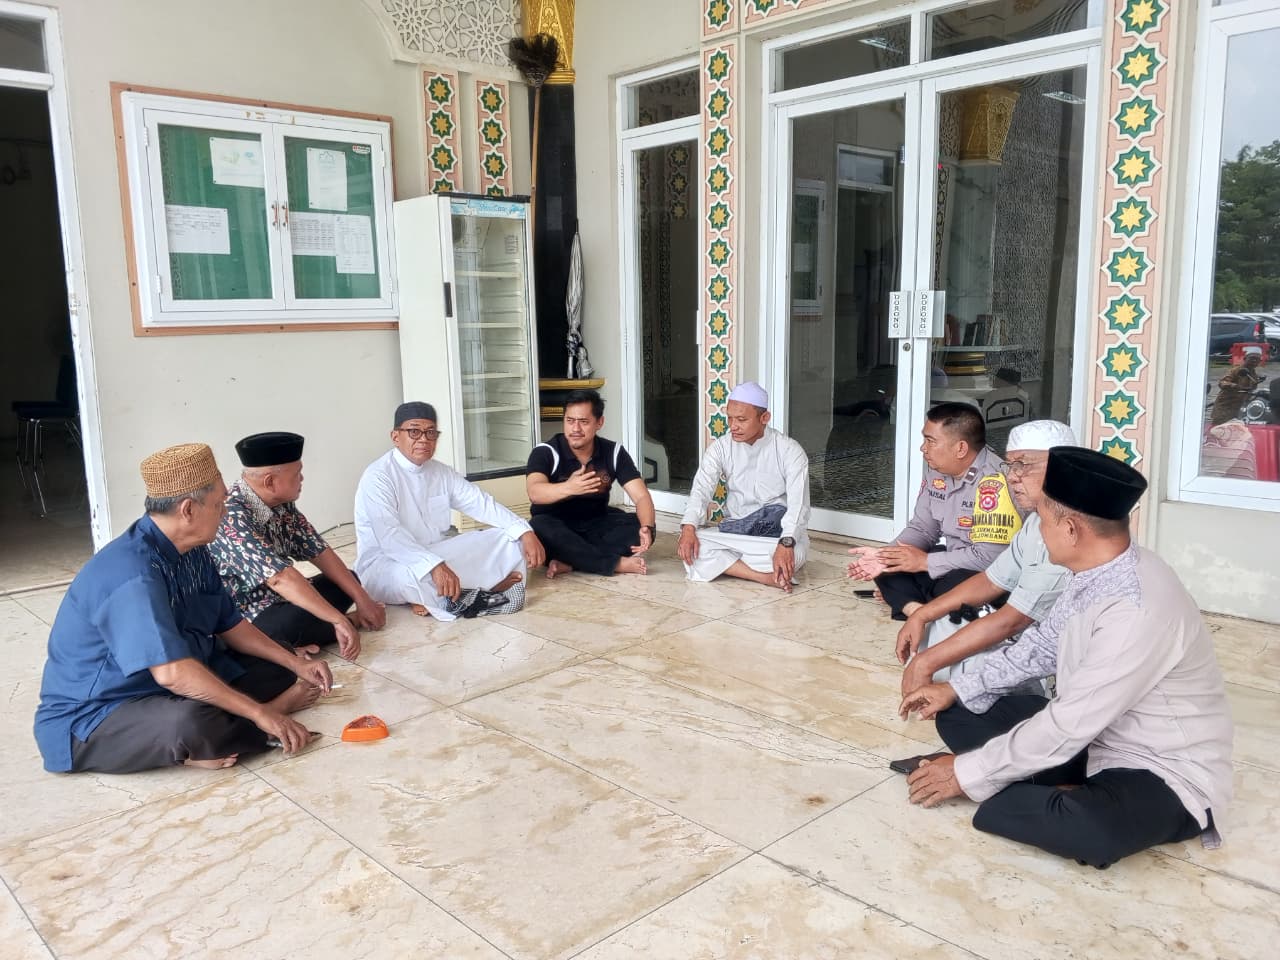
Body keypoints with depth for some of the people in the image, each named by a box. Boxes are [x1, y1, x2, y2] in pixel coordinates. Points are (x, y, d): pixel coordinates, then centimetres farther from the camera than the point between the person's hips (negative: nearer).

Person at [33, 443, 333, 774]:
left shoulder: (192, 552, -1)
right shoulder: (133, 574, -30)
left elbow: (230, 625, 9)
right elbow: (172, 673, -38)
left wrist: (296, 664, 0)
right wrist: (260, 713, -32)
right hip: (91, 717, -9)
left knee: (278, 670, 7)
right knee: (193, 723, -37)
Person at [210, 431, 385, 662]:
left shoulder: (282, 503, 0)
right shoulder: (232, 516, -27)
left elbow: (319, 552, 4)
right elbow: (281, 578, -34)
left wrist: (362, 599, -4)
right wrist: (340, 621, -35)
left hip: (278, 600, 9)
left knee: (350, 579, 10)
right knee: (294, 622, -36)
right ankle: (353, 622, -6)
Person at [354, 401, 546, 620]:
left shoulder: (441, 472, 6)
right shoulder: (377, 476, -18)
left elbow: (482, 504, 2)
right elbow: (389, 536, -31)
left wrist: (525, 532, -13)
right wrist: (435, 566, -44)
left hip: (435, 553, 7)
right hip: (385, 564, -7)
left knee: (508, 539, -3)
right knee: (409, 575, -43)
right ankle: (486, 586, -19)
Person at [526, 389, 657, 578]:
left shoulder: (614, 452, -7)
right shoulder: (545, 452, -16)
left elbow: (641, 496, -13)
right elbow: (534, 493, -36)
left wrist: (647, 527, -35)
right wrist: (568, 488, -57)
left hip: (596, 525, 3)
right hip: (556, 526, -3)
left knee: (640, 526, -23)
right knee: (539, 527, -37)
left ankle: (568, 562, -30)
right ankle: (617, 563, -32)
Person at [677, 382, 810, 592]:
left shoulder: (789, 450, -10)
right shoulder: (720, 448, 0)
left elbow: (798, 503, -21)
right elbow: (701, 489, -11)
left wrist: (786, 543, -39)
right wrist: (688, 527, -31)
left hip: (777, 530, -3)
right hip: (735, 530, 3)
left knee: (794, 552, -38)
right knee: (694, 544, -27)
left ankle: (724, 563, -19)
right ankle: (767, 576, -30)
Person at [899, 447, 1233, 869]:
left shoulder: (1140, 612, -33)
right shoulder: (1097, 570, -6)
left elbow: (1067, 728, -29)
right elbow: (1042, 646, 11)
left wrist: (968, 773, -19)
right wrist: (957, 689, 8)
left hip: (1163, 773, -8)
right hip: (1092, 734, 8)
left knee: (1094, 829, -40)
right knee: (958, 715, 2)